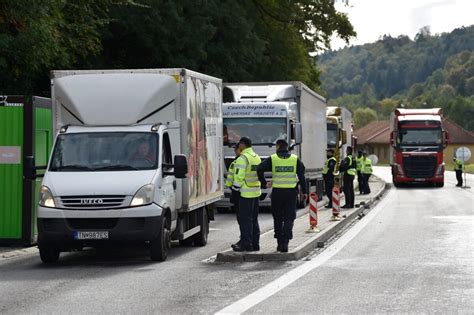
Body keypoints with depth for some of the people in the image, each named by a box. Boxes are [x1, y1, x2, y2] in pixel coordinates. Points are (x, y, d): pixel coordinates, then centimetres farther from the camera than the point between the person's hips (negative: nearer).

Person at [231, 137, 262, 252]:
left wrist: (235, 189, -8)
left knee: (245, 219, -5)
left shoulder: (243, 158, -14)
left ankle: (246, 244, -6)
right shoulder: (257, 157, 15)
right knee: (254, 219, 14)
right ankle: (255, 243, 17)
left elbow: (239, 176, -20)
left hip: (246, 193, -9)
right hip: (256, 192, 9)